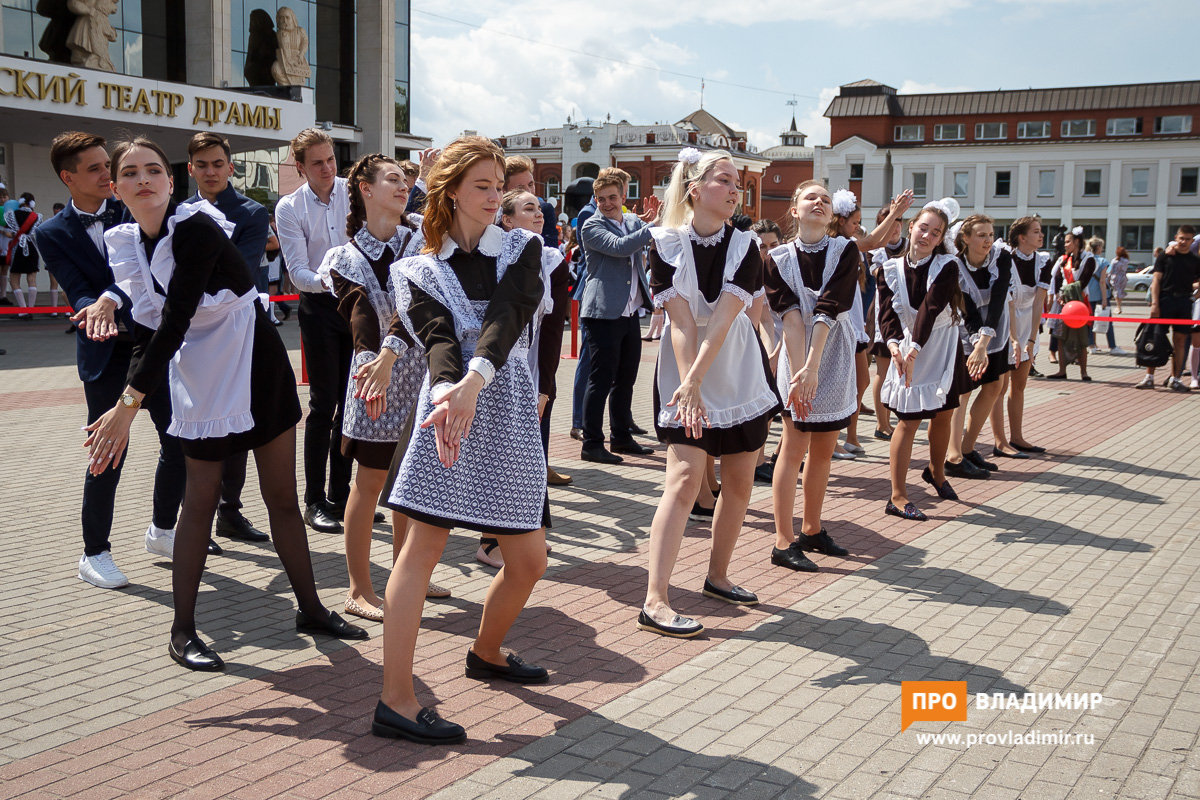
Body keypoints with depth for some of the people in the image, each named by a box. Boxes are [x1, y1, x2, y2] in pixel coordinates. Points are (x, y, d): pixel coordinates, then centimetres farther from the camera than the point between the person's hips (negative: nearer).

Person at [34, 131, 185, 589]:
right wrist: (96, 313, -32)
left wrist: (111, 298, -30)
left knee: (179, 440, 8)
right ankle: (95, 553, 13)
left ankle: (163, 531, 28)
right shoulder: (51, 234, 0)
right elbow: (77, 292, -10)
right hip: (106, 353, -3)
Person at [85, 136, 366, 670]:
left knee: (282, 495, 5)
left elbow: (174, 320, -25)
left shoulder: (195, 228, -18)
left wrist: (130, 403, -26)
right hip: (202, 377, 3)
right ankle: (182, 632, 14)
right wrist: (126, 406, -3)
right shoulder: (125, 243, 2)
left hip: (258, 366, -3)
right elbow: (147, 327, 5)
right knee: (200, 501, 4)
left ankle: (311, 610, 20)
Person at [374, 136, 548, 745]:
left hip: (508, 409, 3)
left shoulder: (521, 249, 10)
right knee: (422, 549, -8)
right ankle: (395, 701, -4)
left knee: (529, 560, 8)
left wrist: (475, 378, -29)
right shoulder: (420, 271, 6)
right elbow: (437, 339, -12)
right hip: (451, 401, -3)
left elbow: (507, 316, -10)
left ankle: (486, 653, 35)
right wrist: (447, 390, -34)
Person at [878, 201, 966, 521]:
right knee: (908, 421, -5)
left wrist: (914, 350, -35)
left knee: (943, 416, 13)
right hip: (908, 352, -1)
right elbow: (888, 313, -13)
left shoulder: (946, 267, -10)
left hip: (943, 351, 1)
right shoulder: (890, 270, -5)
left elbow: (930, 310, -23)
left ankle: (936, 471, 42)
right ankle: (897, 497, -2)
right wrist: (894, 345, -33)